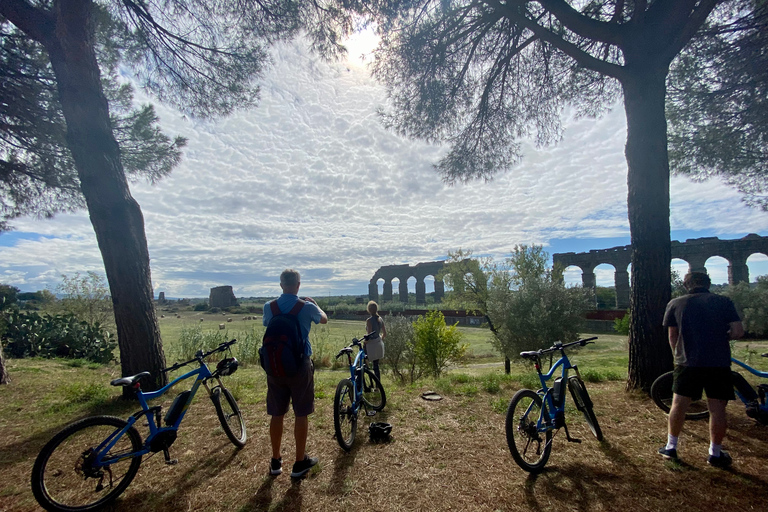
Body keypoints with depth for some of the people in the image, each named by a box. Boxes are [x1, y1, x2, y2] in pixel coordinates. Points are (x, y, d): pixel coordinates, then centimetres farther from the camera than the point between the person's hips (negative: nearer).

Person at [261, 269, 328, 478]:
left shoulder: (269, 307, -3)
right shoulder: (307, 307, -11)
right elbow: (324, 319, 11)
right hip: (300, 365, -3)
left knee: (277, 414, 13)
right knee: (301, 414, 9)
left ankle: (276, 461, 26)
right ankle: (300, 462, 19)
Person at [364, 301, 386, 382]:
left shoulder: (369, 320, -17)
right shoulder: (380, 319, 4)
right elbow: (385, 334, 10)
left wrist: (364, 343, -9)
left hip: (371, 345, -7)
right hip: (379, 345, 7)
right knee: (376, 365, 15)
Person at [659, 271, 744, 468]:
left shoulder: (675, 304, 6)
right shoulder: (723, 301, 5)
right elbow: (738, 332, -2)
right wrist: (721, 337, 18)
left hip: (688, 363, 0)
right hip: (719, 363, 0)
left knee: (679, 404, 9)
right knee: (717, 409, 9)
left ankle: (671, 447, 17)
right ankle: (715, 454, 19)